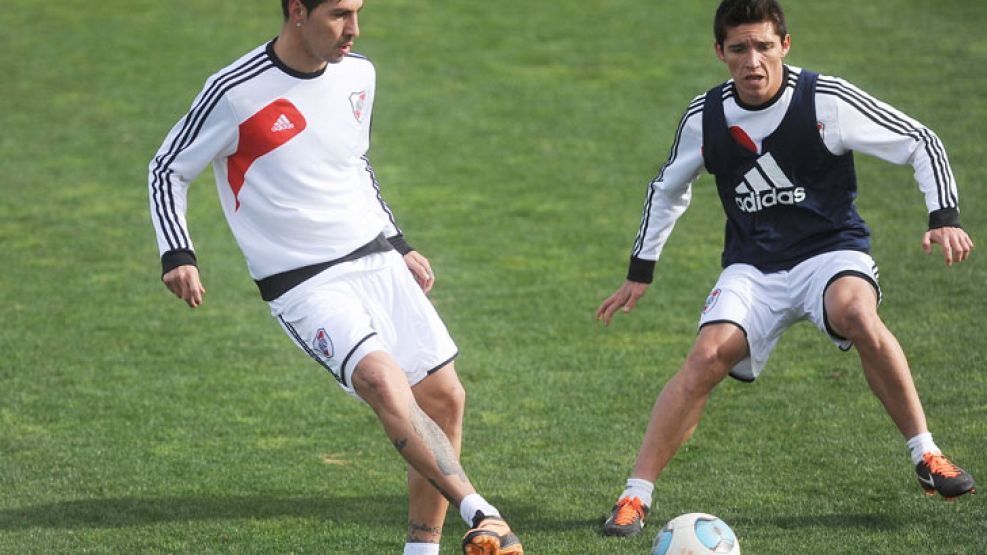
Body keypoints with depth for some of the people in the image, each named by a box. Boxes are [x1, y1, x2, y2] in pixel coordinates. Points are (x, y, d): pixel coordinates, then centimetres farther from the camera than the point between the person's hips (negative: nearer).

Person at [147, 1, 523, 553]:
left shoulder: (358, 74, 6)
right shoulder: (235, 92, -13)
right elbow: (167, 170, -2)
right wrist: (178, 255, -15)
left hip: (377, 261, 7)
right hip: (304, 285, -7)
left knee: (445, 397, 3)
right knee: (384, 381, -29)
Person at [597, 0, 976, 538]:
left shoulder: (828, 100, -13)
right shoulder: (704, 118, -2)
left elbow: (920, 142, -5)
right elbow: (667, 188, 17)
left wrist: (944, 219, -17)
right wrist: (639, 272, 18)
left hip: (831, 249, -2)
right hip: (752, 267, 2)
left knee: (857, 315, -36)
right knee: (707, 357, -23)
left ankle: (926, 456, -20)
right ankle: (635, 496, -17)